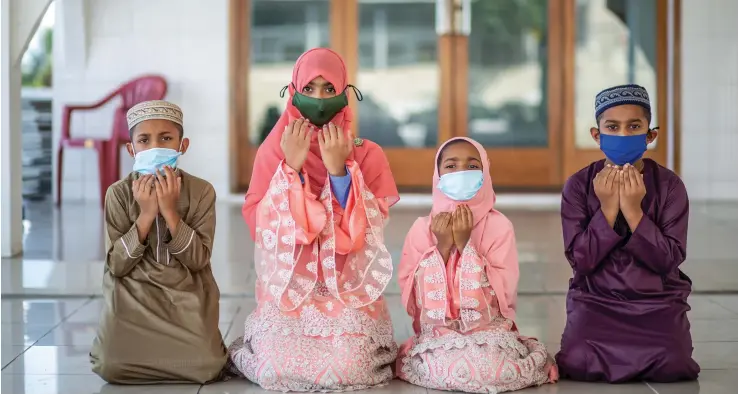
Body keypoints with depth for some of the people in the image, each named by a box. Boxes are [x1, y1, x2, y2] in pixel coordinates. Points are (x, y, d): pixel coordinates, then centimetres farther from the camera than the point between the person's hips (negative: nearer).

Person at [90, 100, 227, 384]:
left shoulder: (201, 191, -6)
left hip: (186, 298, 0)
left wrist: (170, 211, -21)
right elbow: (117, 265, -10)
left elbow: (198, 260, -11)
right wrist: (146, 215, -21)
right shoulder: (119, 194, -6)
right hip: (134, 298, 0)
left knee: (204, 369, -20)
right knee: (112, 368, -19)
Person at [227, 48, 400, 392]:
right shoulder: (274, 150, 2)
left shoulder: (367, 155, 0)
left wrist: (339, 170, -18)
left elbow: (364, 232, -10)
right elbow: (259, 225, -7)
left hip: (349, 290, 0)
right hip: (288, 289, 0)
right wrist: (291, 167, -15)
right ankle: (260, 350, 12)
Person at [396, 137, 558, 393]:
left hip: (489, 331, 0)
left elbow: (502, 296, -13)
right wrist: (441, 247, -16)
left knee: (495, 369, -31)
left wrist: (465, 244, -18)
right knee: (443, 368, -31)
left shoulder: (499, 226, -5)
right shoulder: (422, 228, -1)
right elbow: (412, 299, -6)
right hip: (437, 334, 1)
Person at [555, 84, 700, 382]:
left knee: (671, 366, -25)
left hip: (657, 300, 0)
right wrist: (607, 209, -19)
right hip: (595, 299, 0)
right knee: (578, 365, -24)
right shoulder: (578, 186, -4)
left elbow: (669, 260, -11)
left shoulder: (669, 185, -5)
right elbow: (580, 260, -10)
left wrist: (633, 211, -20)